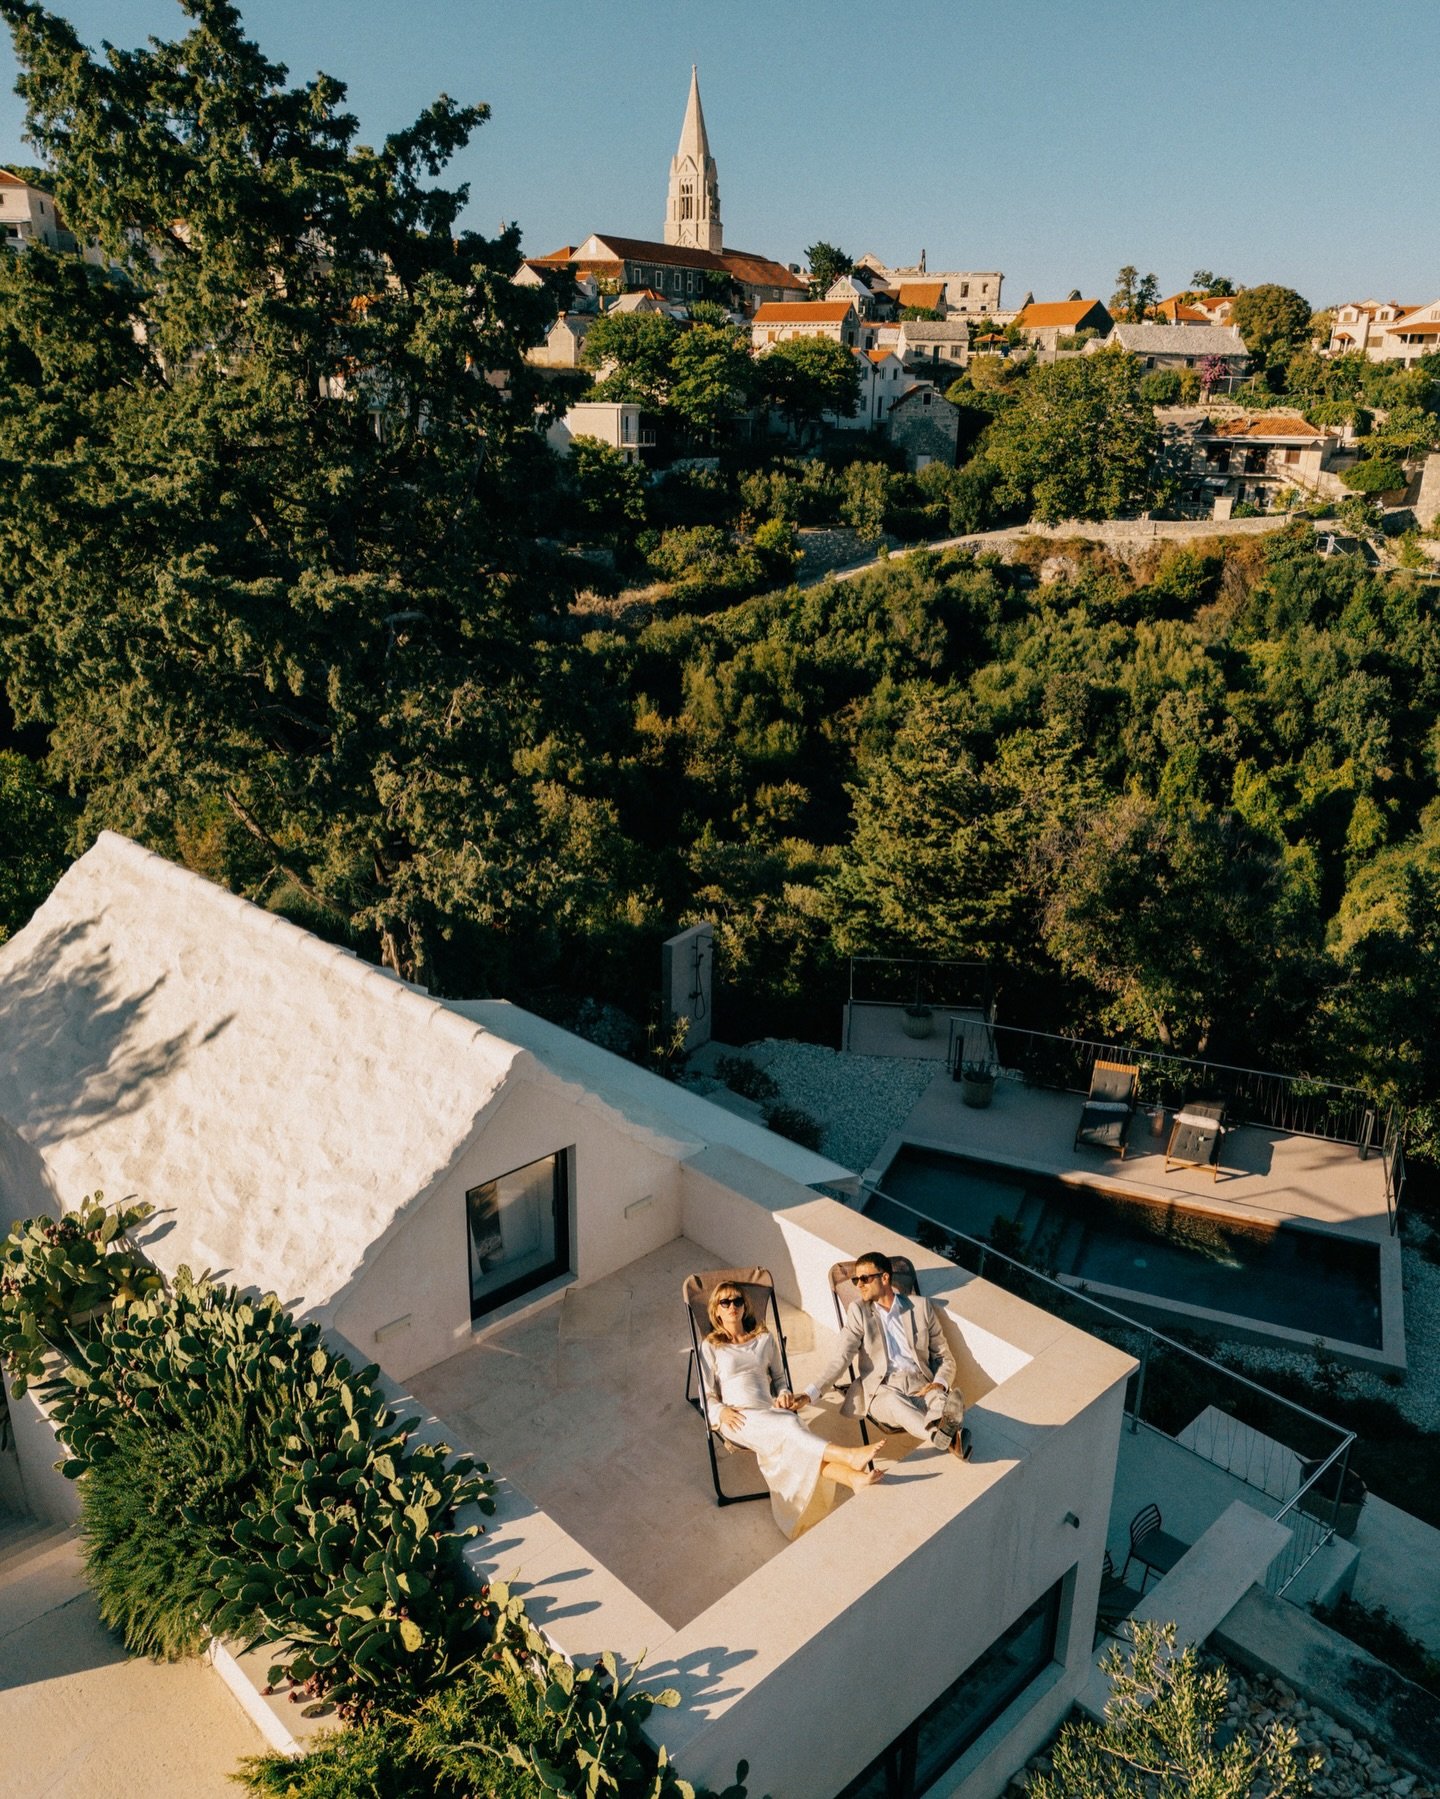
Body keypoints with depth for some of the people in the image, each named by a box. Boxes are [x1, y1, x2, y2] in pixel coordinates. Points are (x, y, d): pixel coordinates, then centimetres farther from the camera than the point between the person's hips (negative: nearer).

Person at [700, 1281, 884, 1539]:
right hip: (738, 1420, -3)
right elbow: (707, 1396, 9)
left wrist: (783, 1393, 4)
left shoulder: (764, 1339, 21)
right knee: (787, 1425, -35)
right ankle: (849, 1456, -54)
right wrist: (721, 1411, -12)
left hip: (771, 1412, 3)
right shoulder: (710, 1348, 12)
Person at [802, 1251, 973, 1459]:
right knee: (894, 1401, -38)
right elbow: (841, 1359, 0)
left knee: (943, 1400, -34)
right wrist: (810, 1395, -15)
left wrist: (939, 1383, -9)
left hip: (920, 1386, 2)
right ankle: (951, 1438, -61)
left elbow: (944, 1356, 15)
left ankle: (942, 1426, -68)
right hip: (881, 1389, -1)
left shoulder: (920, 1306, 11)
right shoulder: (859, 1311, 9)